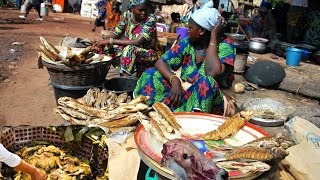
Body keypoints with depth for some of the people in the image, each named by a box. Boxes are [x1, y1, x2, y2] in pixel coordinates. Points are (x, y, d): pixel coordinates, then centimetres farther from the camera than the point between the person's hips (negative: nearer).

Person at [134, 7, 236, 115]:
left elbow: (212, 73, -30)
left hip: (209, 101, -4)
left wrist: (214, 36, -21)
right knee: (150, 74, -10)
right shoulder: (187, 43, 0)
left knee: (206, 81, -36)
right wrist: (174, 80, -24)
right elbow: (160, 62, -4)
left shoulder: (225, 45, -12)